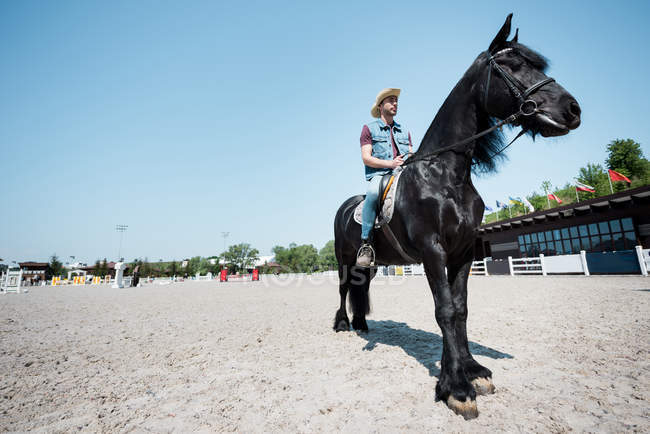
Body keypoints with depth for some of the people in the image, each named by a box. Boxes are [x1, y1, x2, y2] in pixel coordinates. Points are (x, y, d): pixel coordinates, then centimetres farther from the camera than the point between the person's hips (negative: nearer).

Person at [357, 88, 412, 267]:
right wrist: (390, 163, -14)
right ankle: (366, 243, -35)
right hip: (379, 174, -5)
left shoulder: (404, 131, 27)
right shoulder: (369, 128, 11)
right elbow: (366, 158, -1)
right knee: (373, 192, -40)